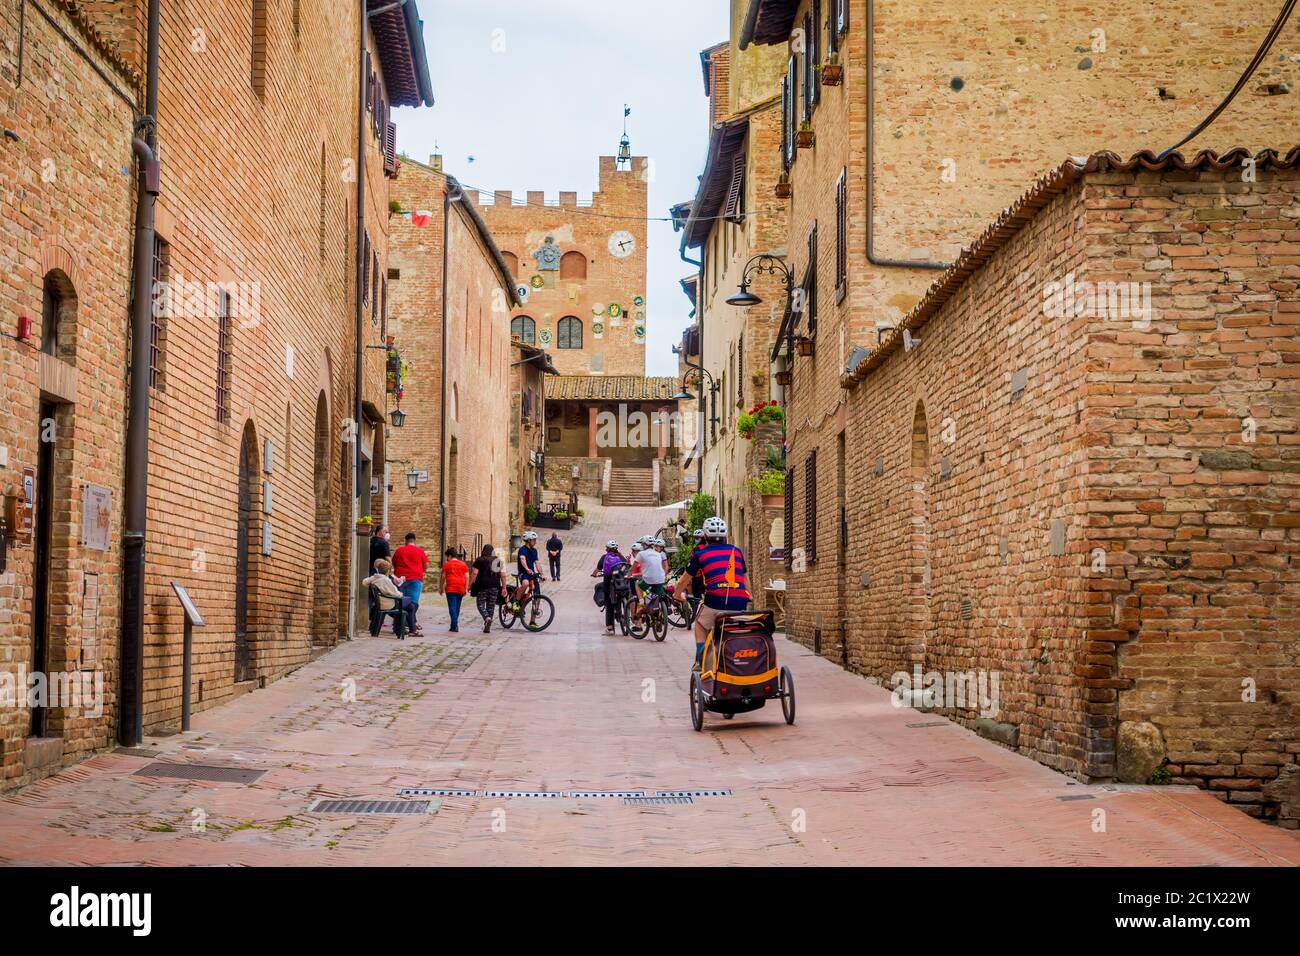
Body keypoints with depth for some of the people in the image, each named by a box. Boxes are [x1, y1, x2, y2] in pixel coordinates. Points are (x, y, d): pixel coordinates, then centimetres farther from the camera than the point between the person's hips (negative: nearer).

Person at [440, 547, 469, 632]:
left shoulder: (447, 564, 1)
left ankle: (455, 625, -19)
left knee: (452, 607, -6)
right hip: (461, 588, 4)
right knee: (457, 608, 14)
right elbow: (467, 577, 8)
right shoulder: (463, 564, 12)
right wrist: (466, 589, 11)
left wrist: (441, 588, 12)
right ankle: (454, 625, 20)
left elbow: (443, 577, 1)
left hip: (451, 588, -4)